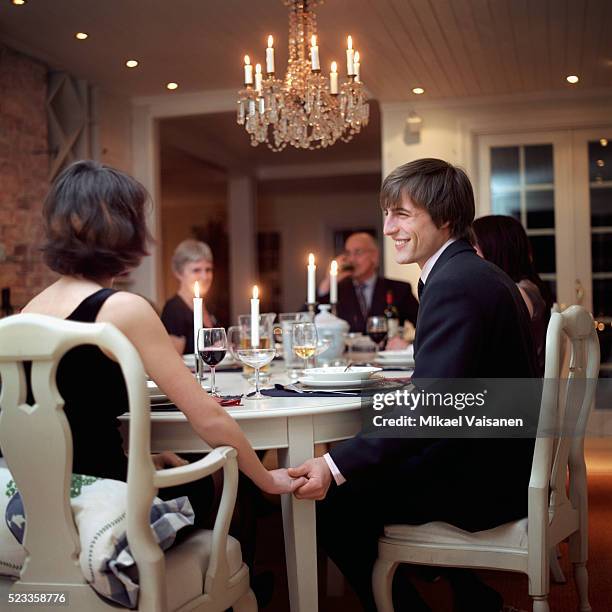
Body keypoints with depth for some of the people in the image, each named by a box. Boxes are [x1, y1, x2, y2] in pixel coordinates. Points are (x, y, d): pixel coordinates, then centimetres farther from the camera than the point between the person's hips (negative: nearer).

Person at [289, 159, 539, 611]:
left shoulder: (454, 283, -21)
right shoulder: (476, 273, 11)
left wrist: (336, 468, -31)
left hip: (483, 479, -10)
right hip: (507, 464, 11)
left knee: (335, 503, -8)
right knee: (367, 478, 25)